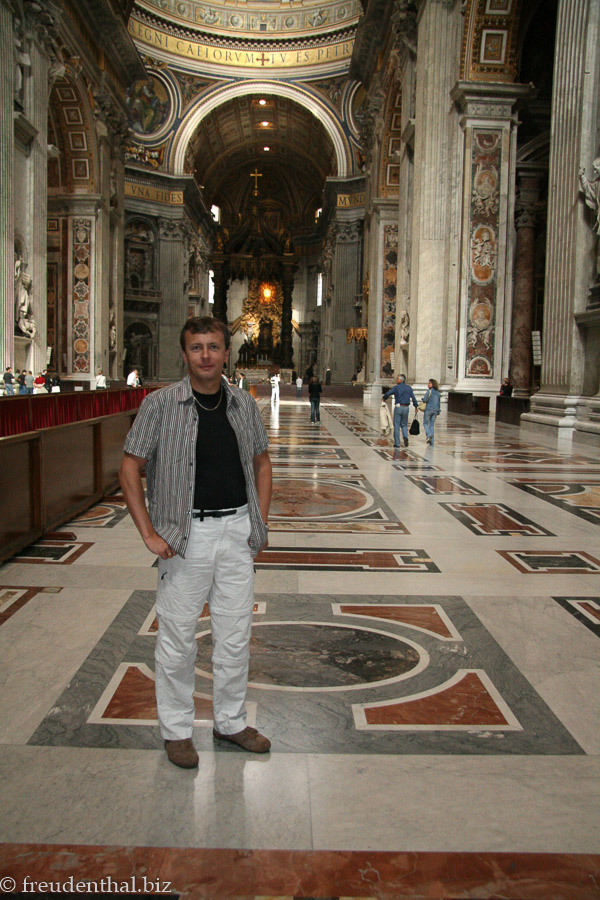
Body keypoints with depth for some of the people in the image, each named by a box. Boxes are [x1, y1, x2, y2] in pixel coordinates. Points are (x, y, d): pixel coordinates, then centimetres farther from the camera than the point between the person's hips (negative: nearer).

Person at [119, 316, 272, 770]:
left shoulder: (244, 404, 4)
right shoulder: (161, 404, -7)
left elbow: (262, 463, 15)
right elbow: (130, 468, -4)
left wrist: (261, 523, 7)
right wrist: (149, 533, -9)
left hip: (238, 530, 4)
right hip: (185, 535, -3)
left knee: (235, 636, 13)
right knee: (178, 638, 6)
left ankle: (231, 721, 31)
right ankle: (177, 729, 26)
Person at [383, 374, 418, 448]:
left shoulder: (396, 387, -5)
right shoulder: (409, 388, 7)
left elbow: (387, 394, -8)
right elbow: (413, 398, 9)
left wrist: (384, 398, 13)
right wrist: (416, 406, 21)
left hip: (398, 407, -4)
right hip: (406, 408, 4)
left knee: (397, 426, 3)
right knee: (404, 425, 17)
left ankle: (397, 443, 2)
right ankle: (405, 437, -11)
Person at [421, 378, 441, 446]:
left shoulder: (429, 391, -10)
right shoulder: (437, 392, 11)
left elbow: (424, 400, -16)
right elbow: (438, 403, 15)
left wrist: (423, 400, 8)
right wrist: (438, 412, 19)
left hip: (428, 409, -6)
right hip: (435, 410, 6)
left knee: (425, 424, 9)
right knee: (431, 425, 10)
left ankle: (429, 435, -17)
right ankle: (431, 442, 5)